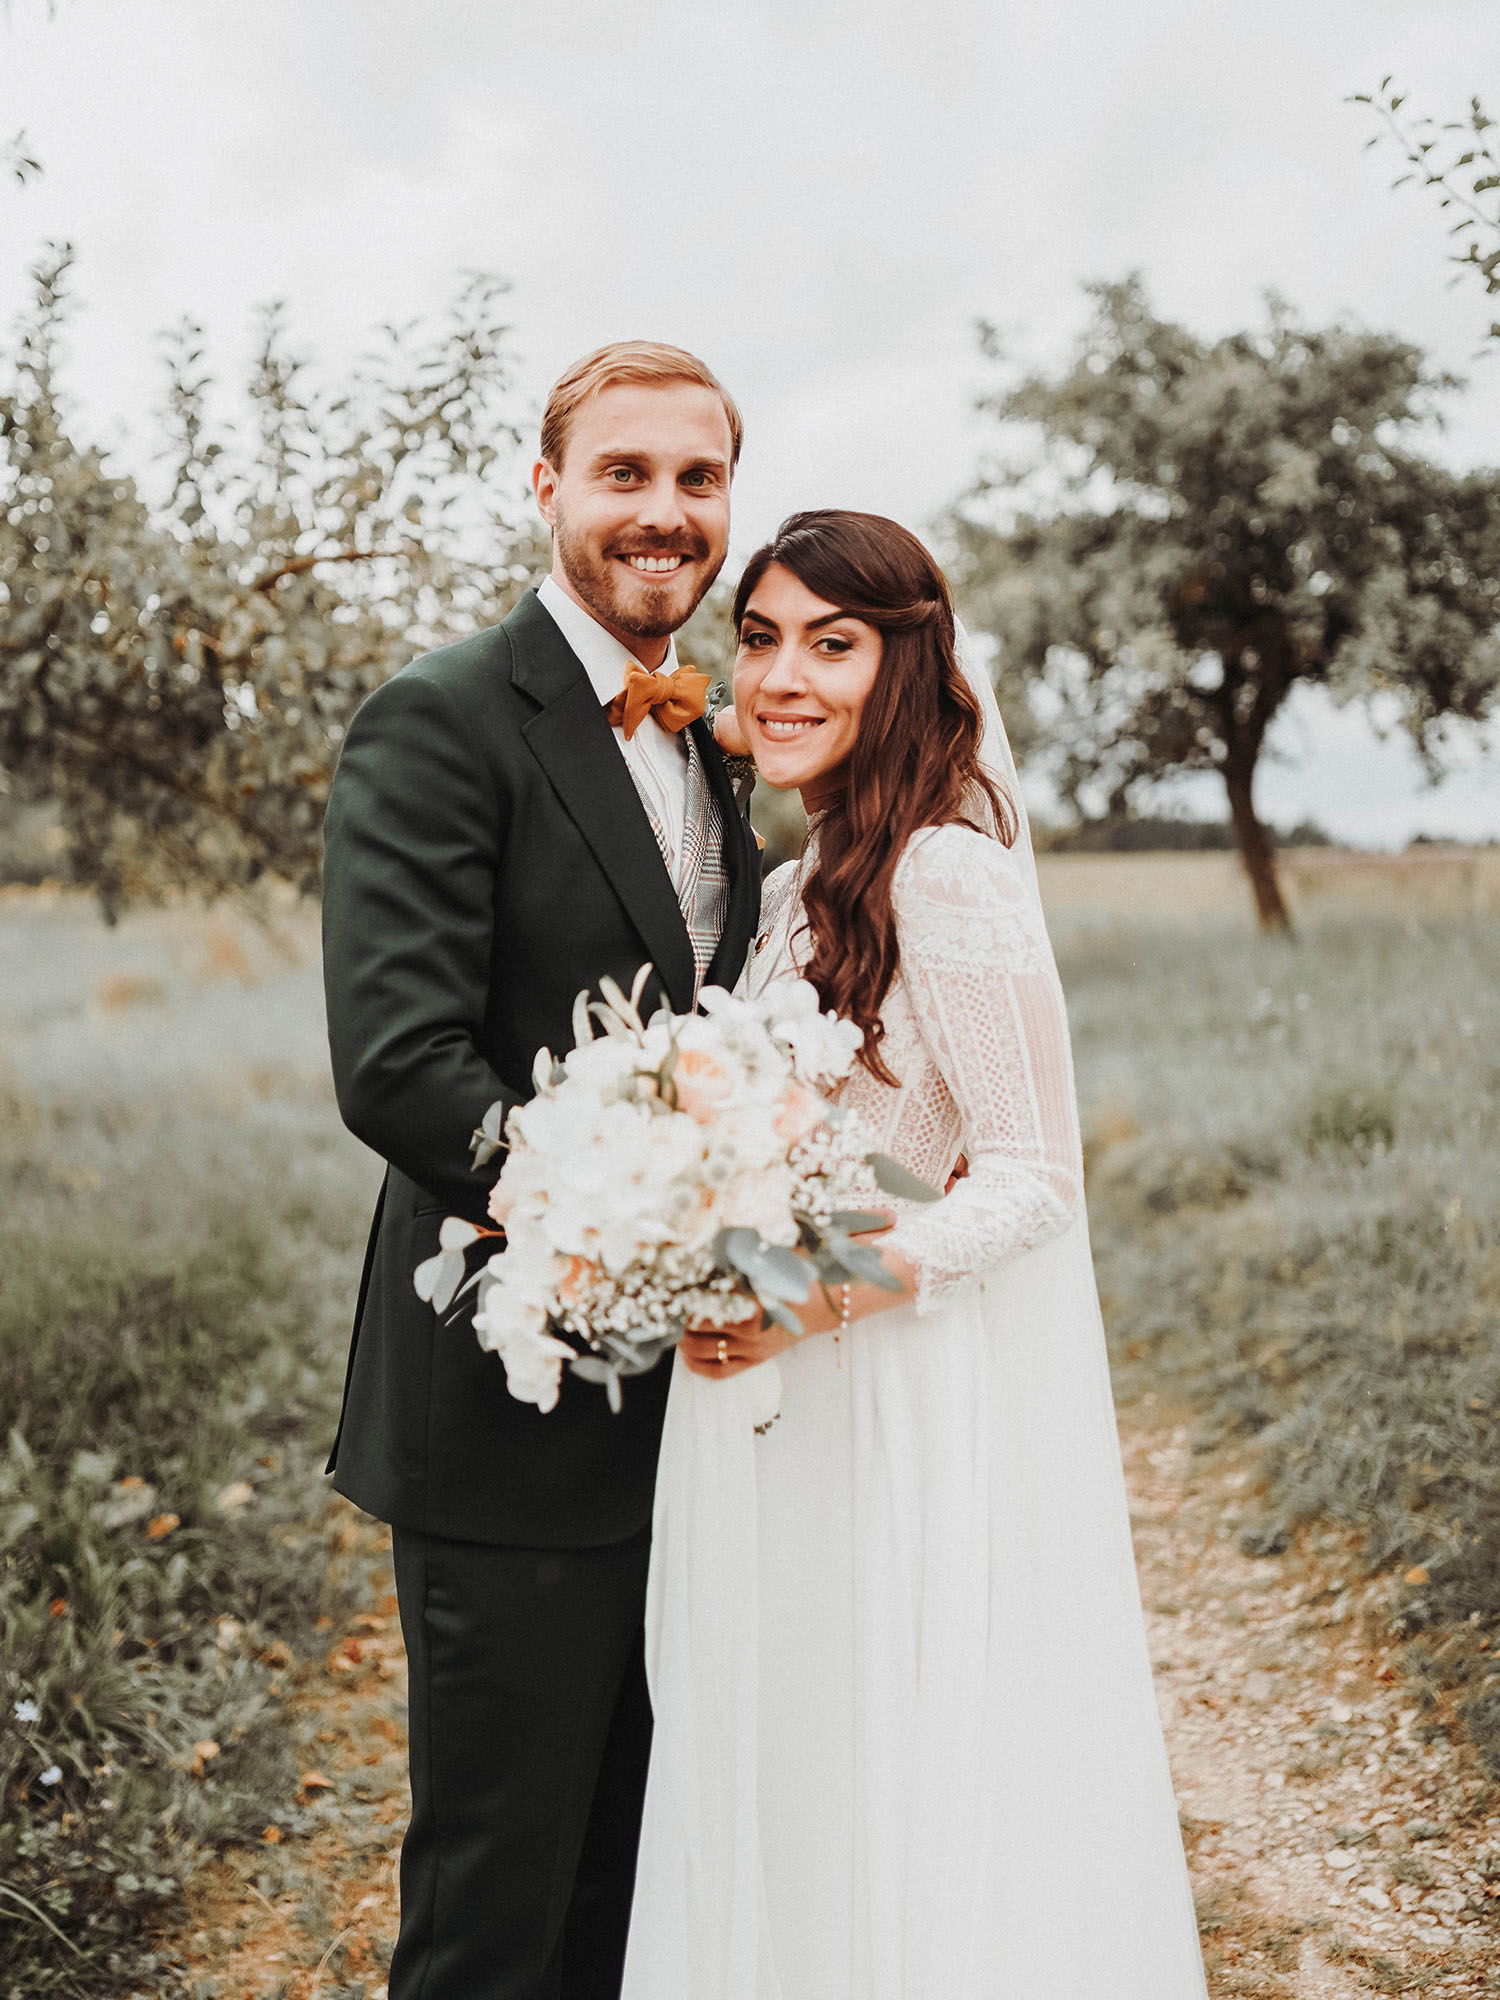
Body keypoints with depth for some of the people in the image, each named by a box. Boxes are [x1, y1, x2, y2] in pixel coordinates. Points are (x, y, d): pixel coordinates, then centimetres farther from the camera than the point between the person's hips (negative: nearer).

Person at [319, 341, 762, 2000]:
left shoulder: (704, 735, 13)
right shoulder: (440, 723, -13)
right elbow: (395, 1067, -23)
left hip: (680, 1397, 8)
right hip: (517, 1410, -7)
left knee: (635, 1865, 22)